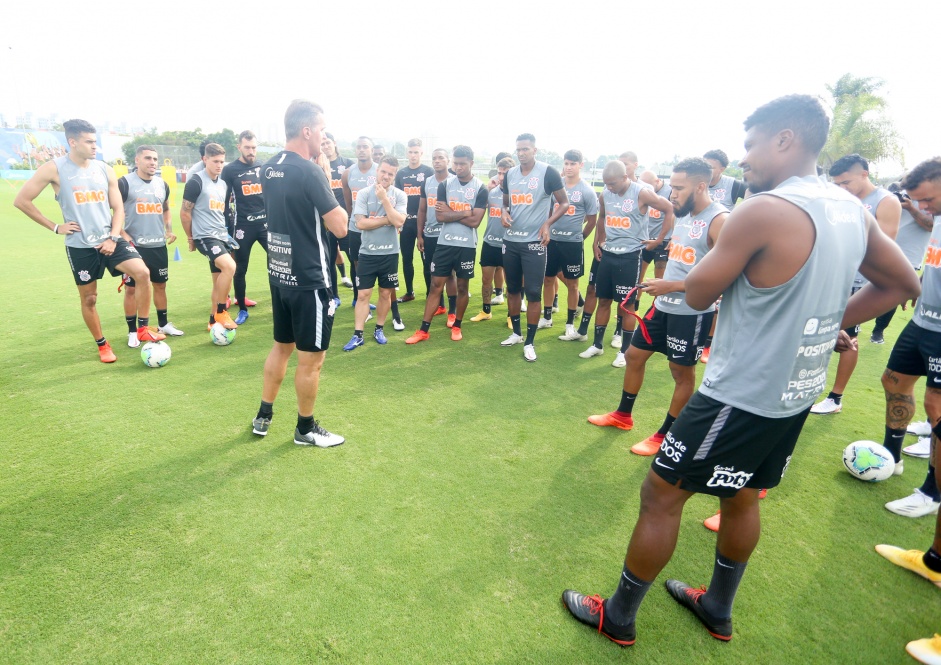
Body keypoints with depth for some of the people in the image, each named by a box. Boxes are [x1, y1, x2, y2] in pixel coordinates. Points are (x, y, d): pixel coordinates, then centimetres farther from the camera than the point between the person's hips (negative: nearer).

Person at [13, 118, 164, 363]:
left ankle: (143, 328, -7)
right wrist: (55, 227, -4)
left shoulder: (105, 169, 4)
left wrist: (113, 237, -5)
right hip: (80, 246, -2)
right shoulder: (54, 169, -6)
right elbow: (21, 201, -3)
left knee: (143, 273, -19)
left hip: (109, 240, 2)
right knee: (89, 298, 6)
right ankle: (102, 345, 23)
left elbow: (118, 207, 7)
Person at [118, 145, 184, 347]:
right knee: (131, 287, 1)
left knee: (160, 284, 14)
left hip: (158, 245, 5)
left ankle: (163, 324, 29)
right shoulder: (125, 183, -7)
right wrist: (123, 235, -16)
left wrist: (169, 230, 10)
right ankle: (132, 331, 11)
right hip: (134, 245, -5)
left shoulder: (162, 184, 11)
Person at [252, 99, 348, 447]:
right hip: (309, 279, -8)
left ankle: (263, 417, 32)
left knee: (282, 346, 21)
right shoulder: (310, 171, -18)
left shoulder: (270, 168, 8)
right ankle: (306, 429, 21)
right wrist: (328, 179, -5)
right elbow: (340, 226, -16)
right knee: (311, 357, 5)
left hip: (279, 273, 9)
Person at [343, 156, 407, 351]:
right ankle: (358, 335, 8)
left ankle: (379, 329, 27)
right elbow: (361, 223, -14)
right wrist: (387, 219, -13)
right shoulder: (364, 193, -4)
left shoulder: (400, 195, -2)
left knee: (386, 293, 11)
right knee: (363, 294, 1)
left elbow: (399, 222, -17)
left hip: (390, 253, 1)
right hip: (367, 253, -1)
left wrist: (384, 197, -16)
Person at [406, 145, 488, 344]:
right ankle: (423, 330, 7)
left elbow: (475, 221, -13)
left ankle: (457, 325, 26)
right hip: (444, 243, 1)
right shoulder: (445, 185, 3)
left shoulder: (480, 189, -4)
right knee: (436, 285, 3)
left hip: (467, 246, -1)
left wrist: (450, 212, -8)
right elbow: (440, 216, -7)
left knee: (462, 286, 10)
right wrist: (464, 213, -11)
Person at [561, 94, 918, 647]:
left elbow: (698, 294, -13)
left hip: (741, 394, -9)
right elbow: (904, 285, 17)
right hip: (796, 391, 9)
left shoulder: (764, 210, -22)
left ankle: (618, 617, 24)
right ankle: (719, 609, 44)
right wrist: (828, 323, 12)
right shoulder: (853, 211, 5)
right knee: (742, 497, 24)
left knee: (661, 495, 5)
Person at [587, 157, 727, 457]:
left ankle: (665, 436, 23)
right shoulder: (684, 214, 9)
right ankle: (623, 415, 33)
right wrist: (660, 284, 13)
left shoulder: (719, 221, -17)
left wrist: (671, 286, -25)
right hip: (664, 305, 9)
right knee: (634, 355, 14)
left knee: (682, 373, 7)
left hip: (692, 313, -8)